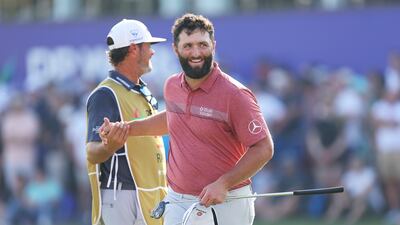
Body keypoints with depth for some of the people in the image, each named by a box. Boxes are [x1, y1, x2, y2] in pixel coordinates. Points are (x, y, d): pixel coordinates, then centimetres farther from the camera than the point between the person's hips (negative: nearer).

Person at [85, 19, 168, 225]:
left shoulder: (145, 93, 17)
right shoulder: (105, 95, -12)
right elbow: (92, 154, -19)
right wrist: (111, 145, -41)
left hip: (150, 198, 9)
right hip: (121, 198, -9)